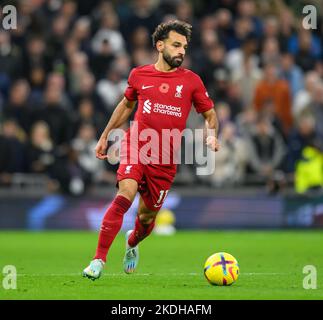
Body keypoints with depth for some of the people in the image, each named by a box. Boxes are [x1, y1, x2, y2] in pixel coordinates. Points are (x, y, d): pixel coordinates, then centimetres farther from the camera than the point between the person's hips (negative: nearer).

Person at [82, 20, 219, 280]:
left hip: (165, 160, 1)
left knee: (147, 216, 10)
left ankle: (132, 243, 47)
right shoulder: (139, 75, 5)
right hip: (135, 146, -1)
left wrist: (212, 135, -9)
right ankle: (99, 261, -24)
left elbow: (210, 114, 12)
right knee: (125, 195, -25)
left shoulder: (191, 81, 2)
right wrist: (105, 136, 27)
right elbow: (126, 105, 23)